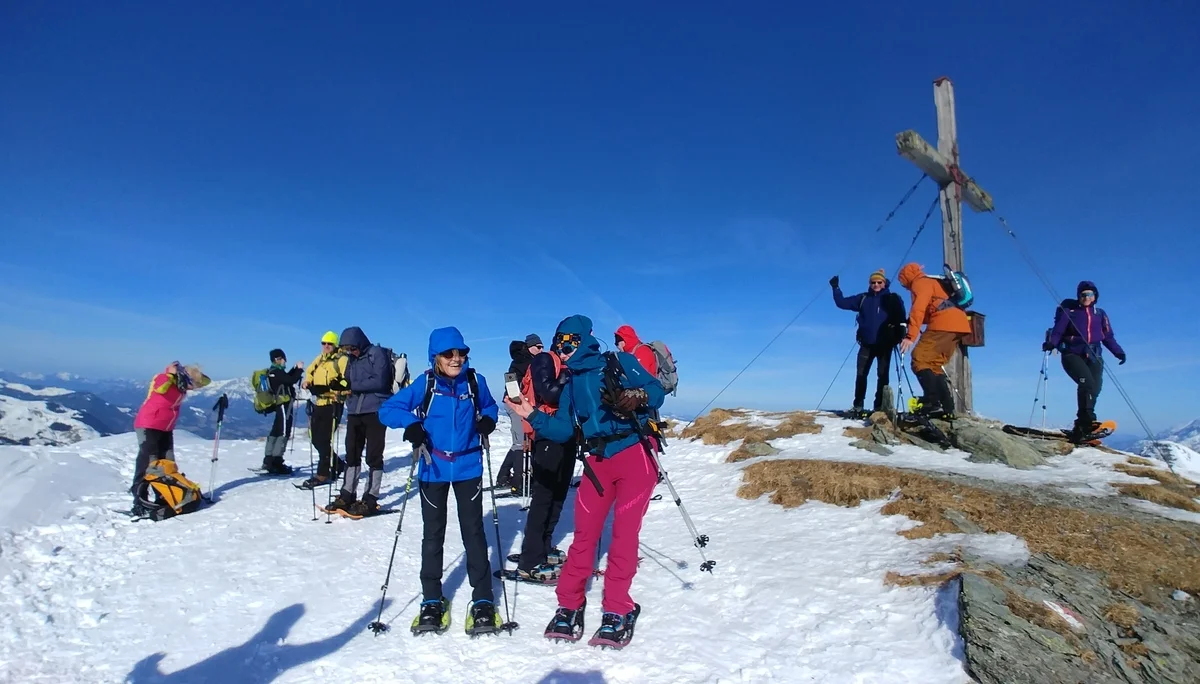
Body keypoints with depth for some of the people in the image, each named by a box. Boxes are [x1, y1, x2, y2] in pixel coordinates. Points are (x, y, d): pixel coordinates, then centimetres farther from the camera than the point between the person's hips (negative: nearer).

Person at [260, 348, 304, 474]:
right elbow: (292, 380, -20)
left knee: (276, 431, 15)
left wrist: (296, 368, 13)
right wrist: (300, 369, -8)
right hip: (285, 404, -10)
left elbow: (287, 378, 22)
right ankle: (276, 463, -8)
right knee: (284, 432, -8)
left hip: (280, 404, 10)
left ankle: (268, 461, 21)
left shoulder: (273, 372, 13)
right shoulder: (277, 372, -16)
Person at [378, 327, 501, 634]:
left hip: (468, 467, 0)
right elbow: (387, 409, -5)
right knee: (433, 533, 11)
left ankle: (483, 600, 15)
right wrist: (411, 423, -23)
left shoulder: (475, 381, -4)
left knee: (473, 531, 4)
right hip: (433, 468, 0)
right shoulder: (425, 384, -8)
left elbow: (489, 407, 14)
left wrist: (488, 420, -8)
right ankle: (432, 600, 26)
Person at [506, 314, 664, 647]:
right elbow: (563, 431, 10)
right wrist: (532, 415, -1)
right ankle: (569, 604, 19)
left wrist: (636, 398, -25)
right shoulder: (570, 384, 17)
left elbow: (656, 391, -5)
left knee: (624, 531, -3)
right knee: (584, 532, 4)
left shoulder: (619, 362, 2)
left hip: (635, 454, -4)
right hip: (597, 461, 5)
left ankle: (618, 610, 11)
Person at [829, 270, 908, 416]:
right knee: (861, 375, -2)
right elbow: (842, 303, 13)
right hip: (866, 344, 2)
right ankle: (858, 407, 2)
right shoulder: (863, 298, 11)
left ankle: (879, 407, 3)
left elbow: (901, 316, -2)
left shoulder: (892, 299, 4)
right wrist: (835, 288, 5)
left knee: (882, 375, 0)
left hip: (885, 344, -2)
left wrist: (902, 327, -18)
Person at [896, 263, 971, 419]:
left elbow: (918, 309, -12)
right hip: (958, 325, 9)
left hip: (944, 324, -9)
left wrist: (910, 335, -19)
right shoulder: (933, 283, 32)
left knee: (920, 360, -11)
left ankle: (934, 403, -24)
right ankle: (947, 408, 5)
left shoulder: (920, 283, 3)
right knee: (933, 365, 12)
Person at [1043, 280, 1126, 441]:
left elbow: (1108, 336, 17)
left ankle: (1080, 428, -11)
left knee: (1095, 386, -13)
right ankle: (1087, 421, -29)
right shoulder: (1069, 310, 7)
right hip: (1072, 354, -4)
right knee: (1087, 382, -26)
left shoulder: (1100, 314, 18)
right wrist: (1052, 343, -21)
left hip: (1093, 356, 4)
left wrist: (1118, 352, 3)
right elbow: (1058, 330, -2)